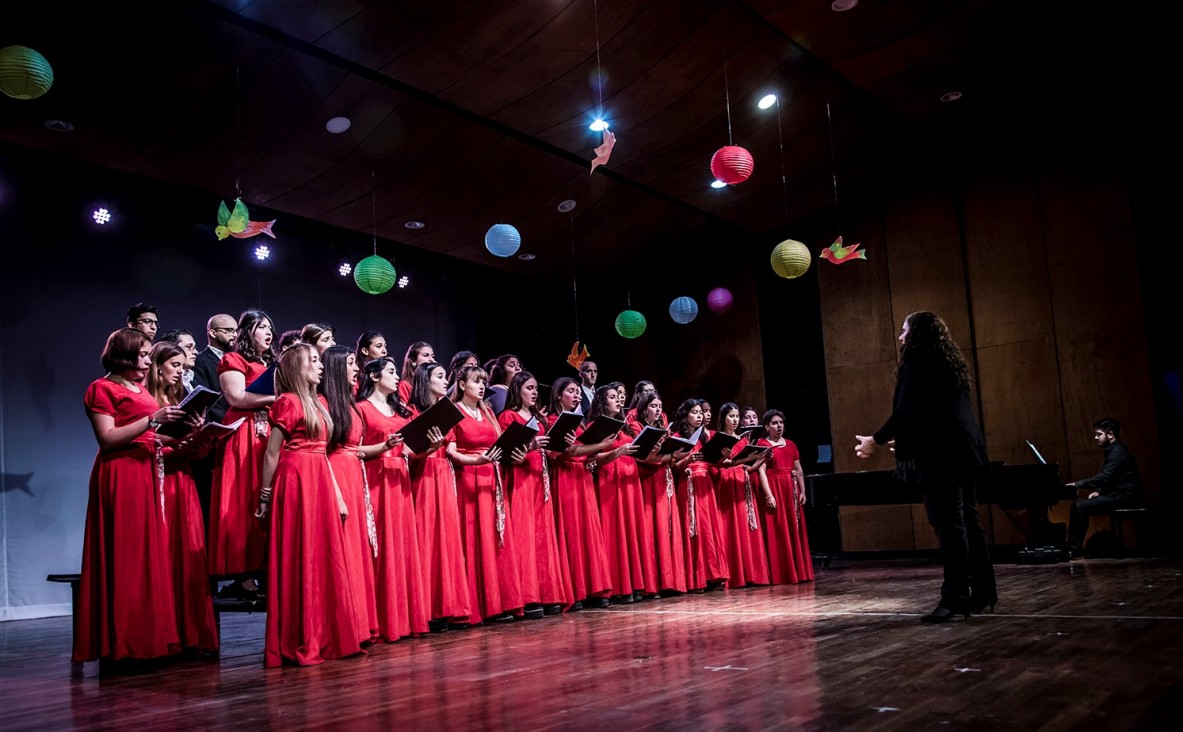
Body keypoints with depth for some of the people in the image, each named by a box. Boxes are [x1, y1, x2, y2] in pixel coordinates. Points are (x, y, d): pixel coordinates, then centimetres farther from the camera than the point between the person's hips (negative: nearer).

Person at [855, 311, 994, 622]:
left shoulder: (918, 361, -8)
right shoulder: (950, 361, 20)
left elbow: (906, 411, -16)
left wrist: (877, 440, -6)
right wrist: (901, 438, 34)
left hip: (940, 454, -9)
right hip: (962, 450, 10)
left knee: (949, 525, -10)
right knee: (967, 521, 11)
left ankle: (955, 597, -11)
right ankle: (982, 592, 15)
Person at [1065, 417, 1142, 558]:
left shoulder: (1118, 451, -15)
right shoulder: (1112, 450, 18)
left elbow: (1105, 477, -25)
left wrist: (1078, 484, -25)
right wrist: (1098, 491, 4)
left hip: (1123, 496, -10)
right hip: (1117, 494, 10)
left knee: (1080, 507, -21)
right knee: (1078, 506, 2)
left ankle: (1073, 550, -17)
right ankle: (1073, 547, -2)